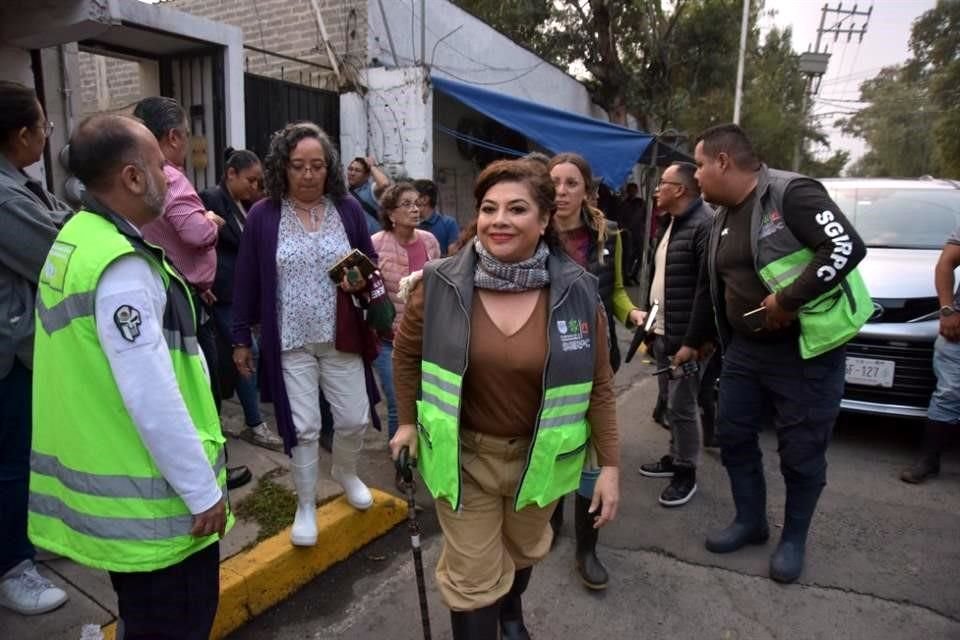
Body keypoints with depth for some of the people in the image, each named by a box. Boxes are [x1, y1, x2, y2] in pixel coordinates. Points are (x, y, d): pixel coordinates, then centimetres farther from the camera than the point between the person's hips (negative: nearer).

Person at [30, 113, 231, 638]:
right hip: (149, 498, -10)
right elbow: (152, 399, -27)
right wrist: (202, 490, -18)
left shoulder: (75, 240, 8)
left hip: (109, 479, 10)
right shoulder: (121, 267, -25)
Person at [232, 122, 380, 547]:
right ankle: (306, 507, 27)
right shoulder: (263, 216, -5)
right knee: (303, 427, 6)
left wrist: (363, 281, -15)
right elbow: (246, 280, 0)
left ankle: (345, 472, 42)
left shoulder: (348, 209, 0)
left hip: (341, 338, 2)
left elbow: (372, 263, 9)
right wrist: (241, 338, 2)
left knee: (354, 419, 10)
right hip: (289, 342, -2)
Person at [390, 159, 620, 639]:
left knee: (524, 550, 28)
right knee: (473, 579, 7)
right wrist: (408, 421, 3)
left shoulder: (576, 292, -15)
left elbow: (598, 383, -7)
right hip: (464, 453, -2)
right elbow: (406, 352, 1)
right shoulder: (442, 284, -17)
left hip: (539, 455, 2)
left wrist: (610, 464, -6)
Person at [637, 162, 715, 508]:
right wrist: (650, 320, 18)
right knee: (672, 402, 19)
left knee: (682, 405, 0)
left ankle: (686, 473, 14)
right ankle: (675, 457, 33)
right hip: (662, 332, 10)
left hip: (684, 335, -10)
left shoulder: (704, 224, -17)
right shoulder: (672, 224, 16)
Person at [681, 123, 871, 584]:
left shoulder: (791, 194, -15)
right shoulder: (723, 219, 11)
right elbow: (713, 287, 20)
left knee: (801, 451, 6)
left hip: (806, 350, -8)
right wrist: (696, 341, 27)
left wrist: (788, 299, -25)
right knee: (733, 435, 13)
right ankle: (750, 521, 33)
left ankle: (794, 540, 27)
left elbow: (847, 247, -25)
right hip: (745, 349, 8)